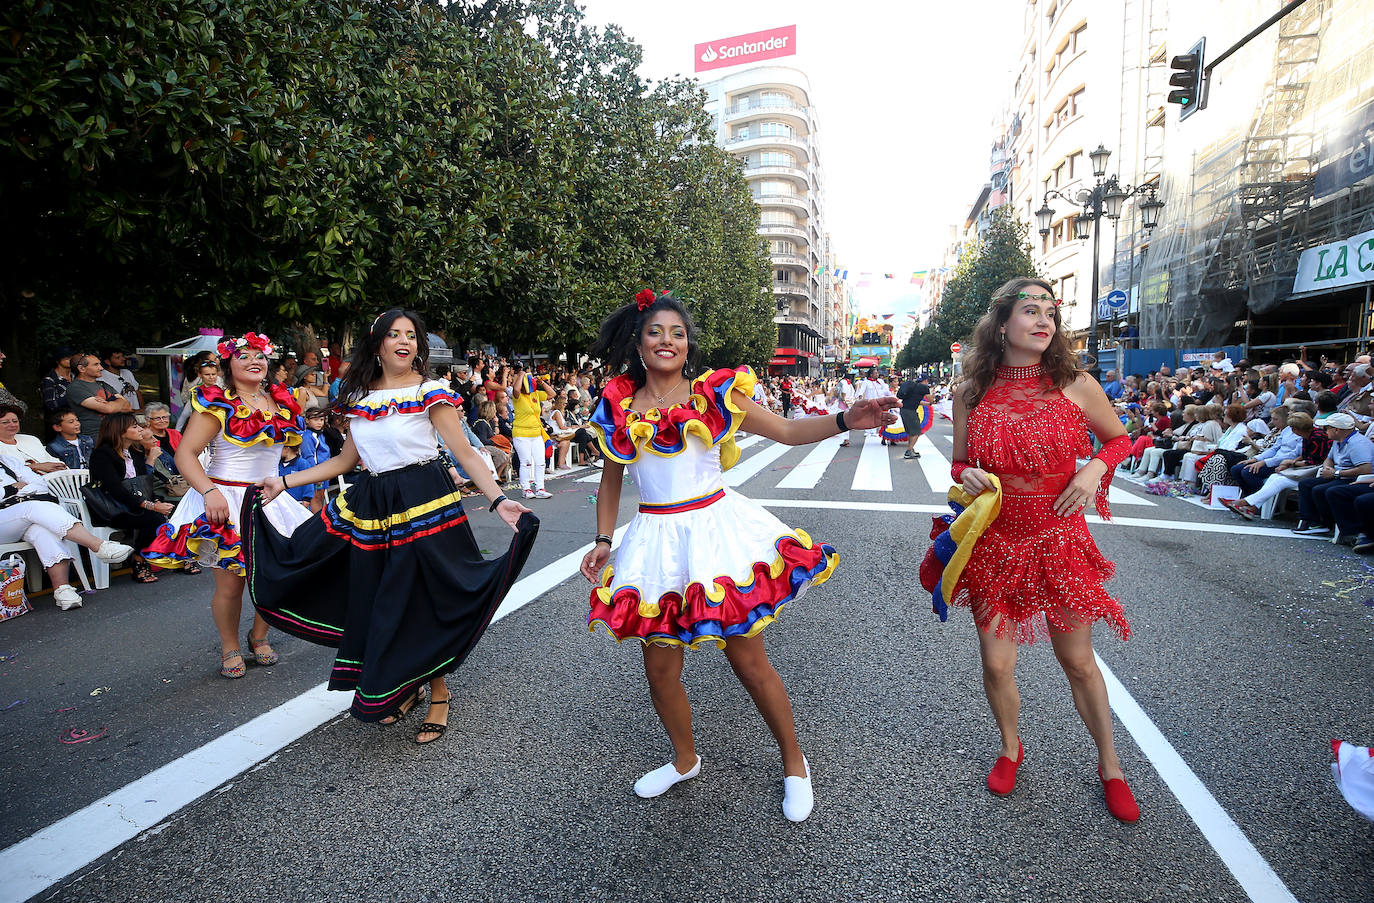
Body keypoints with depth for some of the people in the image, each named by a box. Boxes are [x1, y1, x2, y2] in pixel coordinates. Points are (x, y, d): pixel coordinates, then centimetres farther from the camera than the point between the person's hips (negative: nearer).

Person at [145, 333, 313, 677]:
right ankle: (230, 648, 24)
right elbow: (185, 454, -17)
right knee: (230, 584, 1)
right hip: (225, 503, -5)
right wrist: (210, 492, -28)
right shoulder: (217, 404, -8)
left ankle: (259, 636, 31)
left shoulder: (281, 402, 8)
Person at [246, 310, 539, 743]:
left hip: (424, 503, -5)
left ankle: (438, 695, 19)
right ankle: (402, 688, 31)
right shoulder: (359, 397, 10)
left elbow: (465, 453, -11)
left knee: (423, 602, 0)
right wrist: (284, 483, 18)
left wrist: (500, 500, -23)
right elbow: (346, 459, 18)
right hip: (372, 507, 5)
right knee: (376, 605, 10)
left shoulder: (430, 393, -6)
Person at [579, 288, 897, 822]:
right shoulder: (618, 409, 2)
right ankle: (685, 760, 40)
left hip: (716, 527, -2)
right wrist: (603, 542, 4)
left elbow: (787, 430, -2)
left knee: (748, 659, 4)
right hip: (657, 540, 3)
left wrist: (846, 420, -16)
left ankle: (794, 763, 30)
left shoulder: (715, 394, -3)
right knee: (660, 669, 11)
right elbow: (611, 482, 12)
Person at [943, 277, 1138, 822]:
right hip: (994, 542, 1)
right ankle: (1010, 748, 38)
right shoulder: (971, 392, -3)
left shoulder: (1075, 385, -5)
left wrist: (1095, 468, -10)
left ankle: (1109, 766, 38)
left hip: (1058, 540, 0)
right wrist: (966, 476, -15)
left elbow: (1118, 439, 10)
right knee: (996, 663, 8)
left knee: (1078, 661, 13)